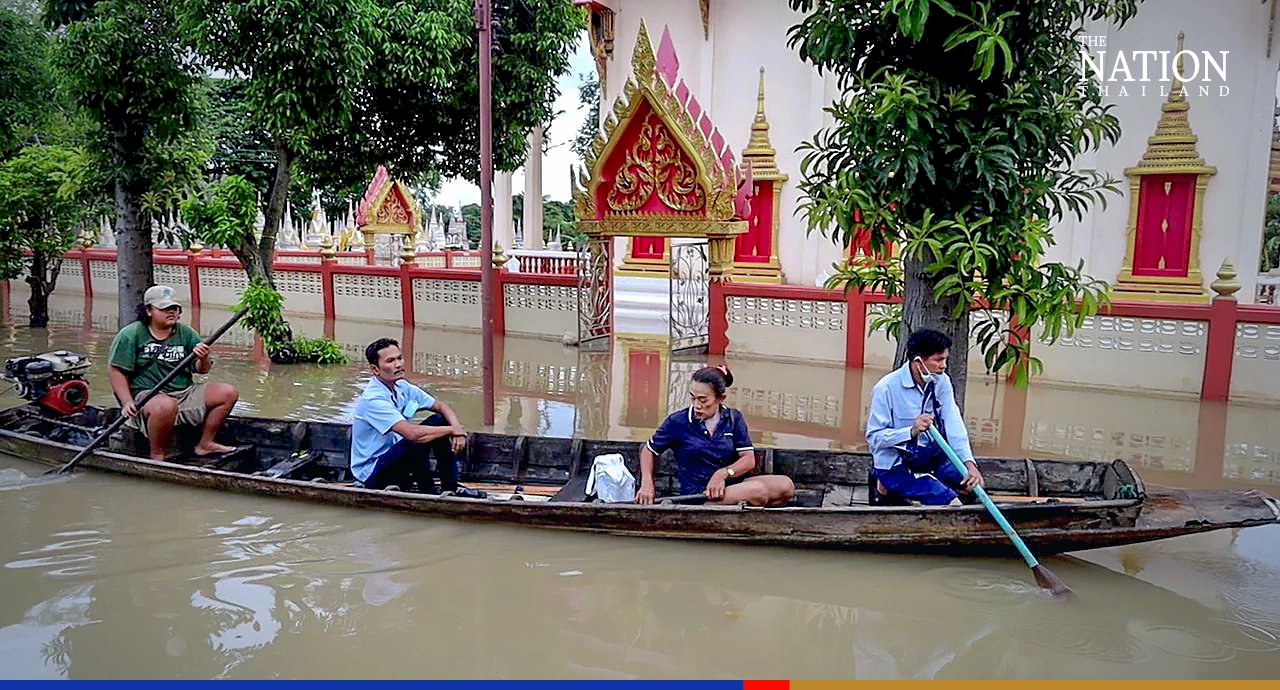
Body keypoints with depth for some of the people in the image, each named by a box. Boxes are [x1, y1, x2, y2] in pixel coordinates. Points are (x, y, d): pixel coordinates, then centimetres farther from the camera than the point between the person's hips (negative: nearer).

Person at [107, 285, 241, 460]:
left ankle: (205, 444, 5)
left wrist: (203, 360, -20)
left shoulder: (186, 333, 8)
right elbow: (115, 370, -6)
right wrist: (127, 402, -17)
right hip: (146, 396, -6)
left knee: (229, 393, -6)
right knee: (166, 405, -40)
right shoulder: (131, 334, -5)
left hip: (184, 394, 6)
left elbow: (202, 370, 5)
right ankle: (157, 457, -19)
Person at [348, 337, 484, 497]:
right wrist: (452, 430, -22)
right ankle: (429, 494, -9)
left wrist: (457, 428, -14)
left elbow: (441, 406, 7)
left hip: (396, 457, 9)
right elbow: (412, 433, -35)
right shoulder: (372, 399, -25)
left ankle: (450, 488, 0)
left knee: (440, 420, 0)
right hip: (372, 473, -9)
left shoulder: (402, 388, 1)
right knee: (419, 441, -33)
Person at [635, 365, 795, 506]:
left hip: (731, 484, 5)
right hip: (697, 493, -5)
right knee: (758, 491, -29)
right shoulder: (677, 421, -1)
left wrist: (723, 473, -18)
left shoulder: (733, 418, 6)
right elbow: (648, 450, 10)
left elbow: (749, 460, 1)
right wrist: (647, 484, -6)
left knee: (786, 485, -19)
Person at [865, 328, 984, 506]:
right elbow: (874, 437, -20)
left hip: (928, 458, 7)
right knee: (952, 503, -18)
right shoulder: (887, 388, -21)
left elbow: (953, 425, -13)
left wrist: (969, 463, -27)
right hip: (893, 466, -7)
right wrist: (911, 431, -34)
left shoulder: (942, 381, -4)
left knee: (972, 483, -4)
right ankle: (891, 488, 2)